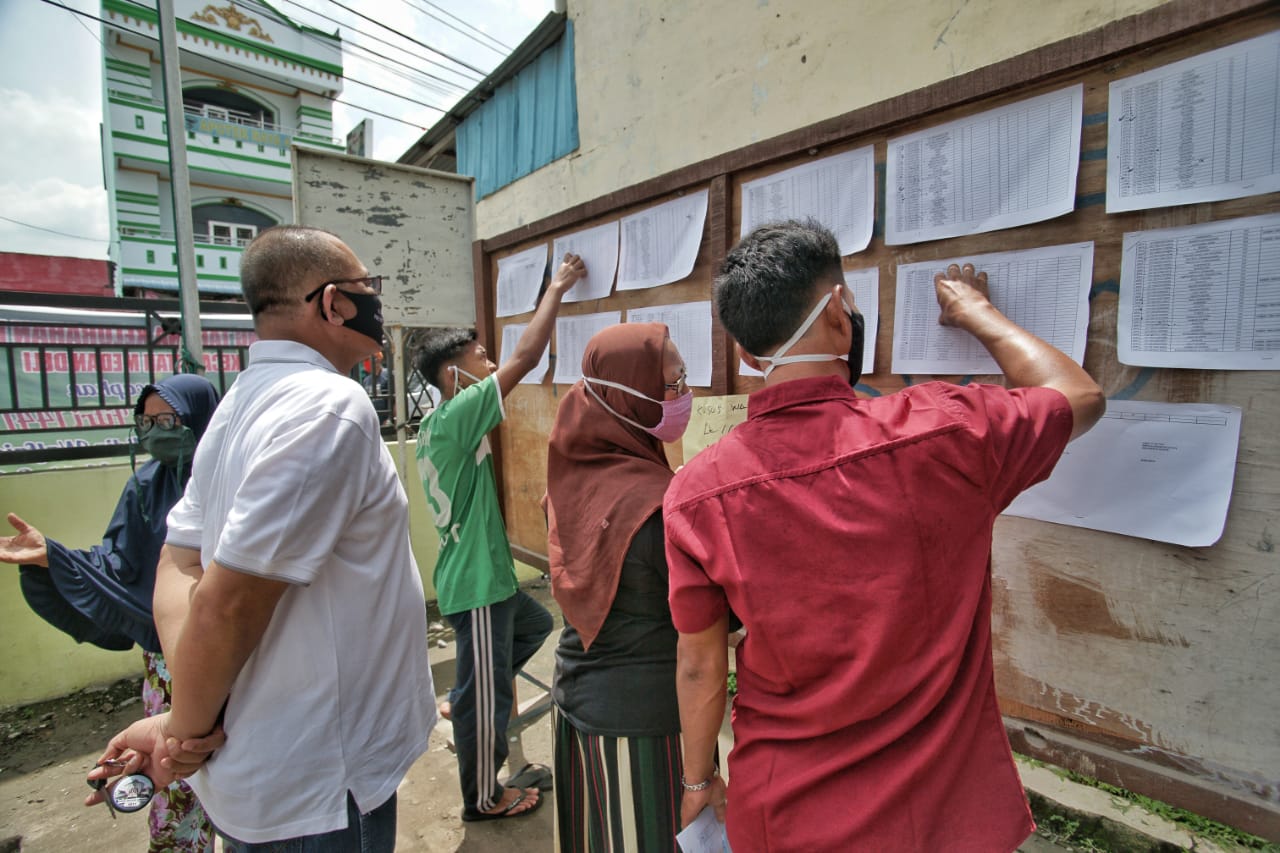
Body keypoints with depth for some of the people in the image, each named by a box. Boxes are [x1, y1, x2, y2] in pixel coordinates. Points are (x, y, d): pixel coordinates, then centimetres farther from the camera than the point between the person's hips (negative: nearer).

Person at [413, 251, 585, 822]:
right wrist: (556, 288, -13)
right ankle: (483, 800, 28)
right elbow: (525, 357, -23)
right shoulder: (455, 417, -21)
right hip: (477, 583, -10)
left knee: (535, 626, 28)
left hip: (482, 575, 10)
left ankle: (464, 703, 36)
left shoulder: (436, 428, 9)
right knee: (487, 699, 7)